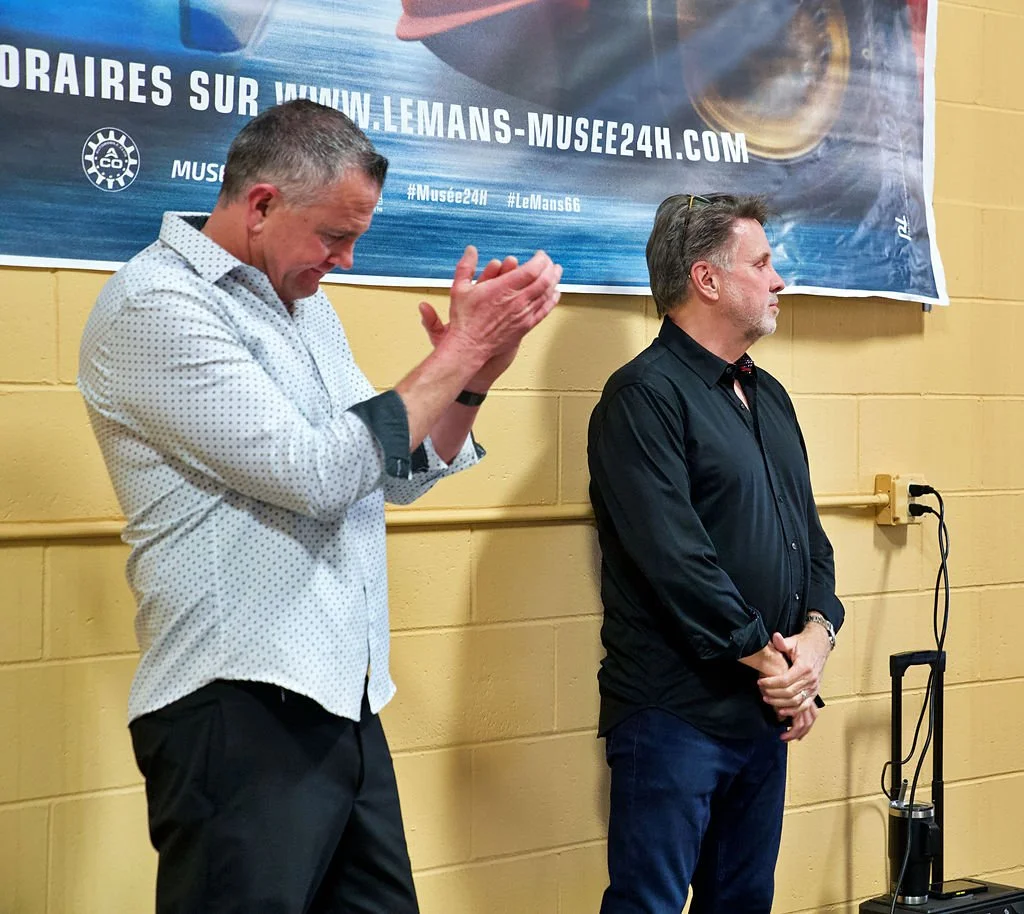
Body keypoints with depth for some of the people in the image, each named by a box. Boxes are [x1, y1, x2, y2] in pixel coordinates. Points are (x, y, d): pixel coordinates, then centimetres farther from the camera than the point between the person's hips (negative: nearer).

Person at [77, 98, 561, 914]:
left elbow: (400, 472, 19)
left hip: (342, 700, 8)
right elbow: (315, 475, -19)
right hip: (240, 712, -8)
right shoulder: (156, 305, -11)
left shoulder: (302, 299, 16)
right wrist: (458, 353, -12)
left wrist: (476, 372, 2)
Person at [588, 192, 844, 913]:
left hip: (768, 711, 9)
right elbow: (676, 557, -21)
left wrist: (817, 634, -3)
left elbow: (810, 532, 16)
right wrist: (769, 657, -14)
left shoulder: (769, 397, 16)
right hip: (675, 716, -8)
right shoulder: (645, 395, -12)